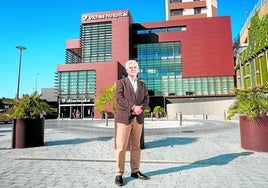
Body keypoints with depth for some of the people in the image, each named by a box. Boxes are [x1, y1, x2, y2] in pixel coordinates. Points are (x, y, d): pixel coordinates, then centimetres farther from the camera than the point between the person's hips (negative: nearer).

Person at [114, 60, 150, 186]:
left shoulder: (142, 85, 18)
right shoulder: (121, 82, 4)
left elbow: (146, 99, 6)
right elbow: (119, 99, -9)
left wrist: (140, 108, -13)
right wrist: (133, 107, -18)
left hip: (138, 118, 4)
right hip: (124, 117, -4)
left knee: (136, 146, 10)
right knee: (121, 147, -2)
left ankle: (135, 171, 21)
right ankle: (119, 174, 7)